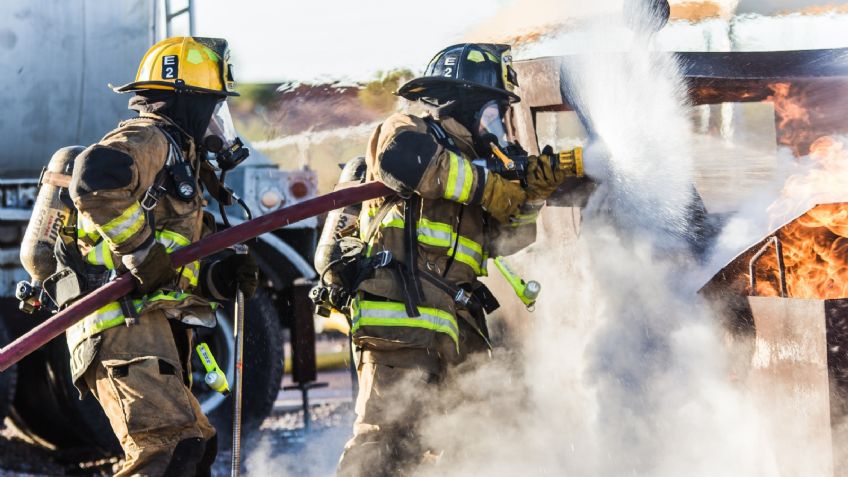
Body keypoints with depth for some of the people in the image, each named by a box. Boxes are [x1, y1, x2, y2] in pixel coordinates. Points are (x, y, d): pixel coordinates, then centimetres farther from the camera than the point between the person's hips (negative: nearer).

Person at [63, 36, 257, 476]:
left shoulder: (176, 155, 28)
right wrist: (143, 250, -23)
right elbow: (93, 178, -28)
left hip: (151, 332, 11)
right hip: (124, 322, -11)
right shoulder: (149, 140, -3)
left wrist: (218, 280, 6)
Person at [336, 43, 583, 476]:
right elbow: (405, 160, -20)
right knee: (389, 432, -20)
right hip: (401, 312, -9)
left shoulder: (471, 161, 30)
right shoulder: (406, 132, 7)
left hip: (455, 331, 9)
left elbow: (508, 237, 23)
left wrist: (531, 189, 4)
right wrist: (488, 185, -10)